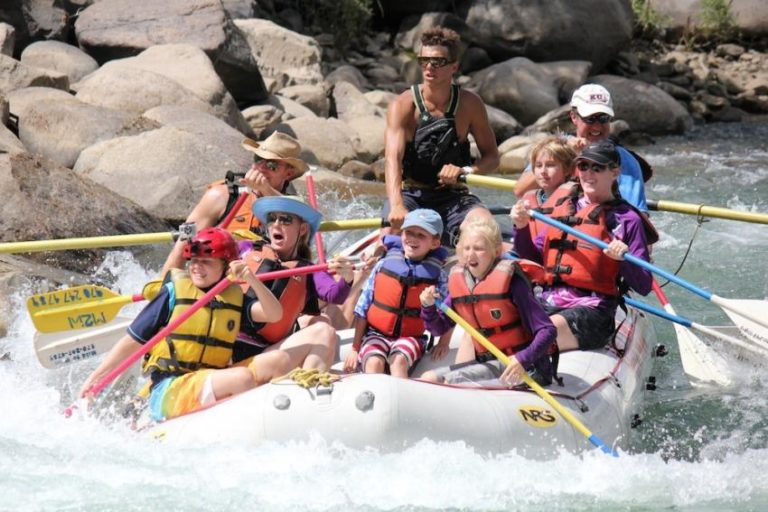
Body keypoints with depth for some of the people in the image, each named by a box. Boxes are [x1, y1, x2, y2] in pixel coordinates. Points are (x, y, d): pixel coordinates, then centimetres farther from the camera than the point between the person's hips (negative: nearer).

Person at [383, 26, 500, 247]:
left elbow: (492, 156, 6)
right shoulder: (403, 105, -10)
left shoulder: (470, 104, -1)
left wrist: (464, 171, -18)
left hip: (453, 196, 2)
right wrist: (397, 206, -42)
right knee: (398, 226, -34)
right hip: (410, 195, -2)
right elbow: (392, 158, -24)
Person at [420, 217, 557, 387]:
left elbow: (547, 331, -19)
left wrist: (522, 360, -34)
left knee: (452, 380, -24)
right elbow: (439, 327, 15)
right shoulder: (459, 280, 4)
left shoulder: (510, 280, -15)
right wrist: (429, 306, -6)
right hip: (485, 362, 7)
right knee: (429, 379, -7)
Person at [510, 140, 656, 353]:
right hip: (547, 303, 5)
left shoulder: (626, 219, 3)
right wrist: (521, 228, 5)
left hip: (592, 309, -5)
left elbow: (644, 286, 0)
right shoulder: (562, 205, 17)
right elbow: (534, 259, 21)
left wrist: (624, 258, -18)